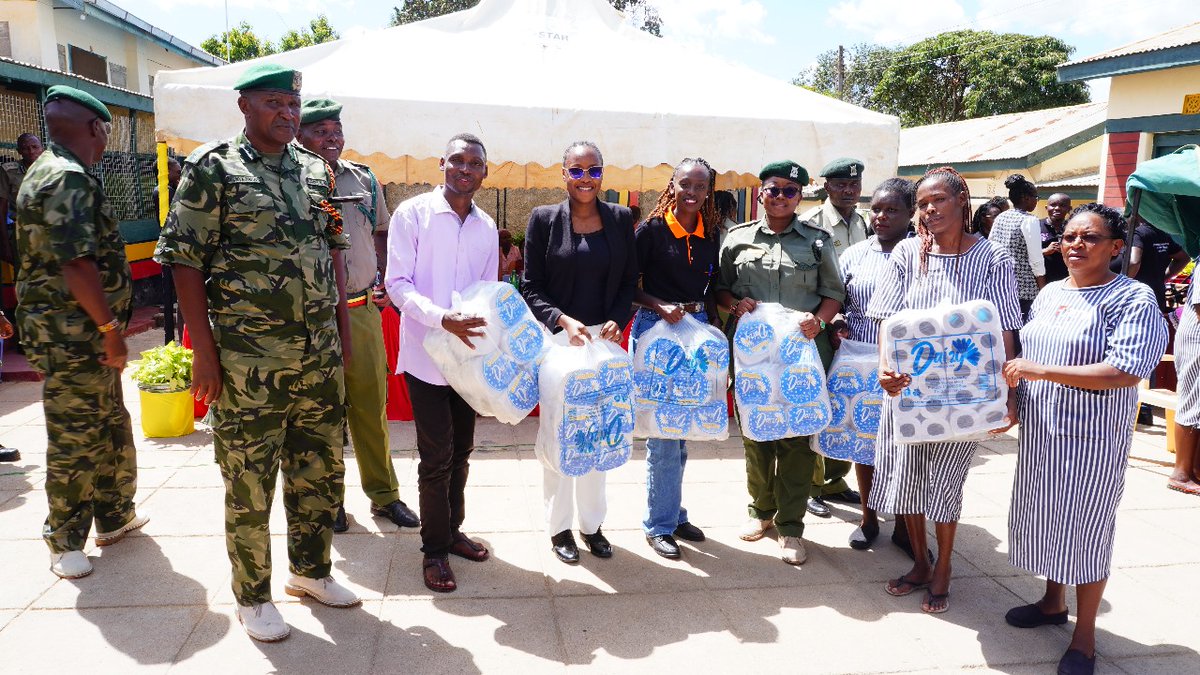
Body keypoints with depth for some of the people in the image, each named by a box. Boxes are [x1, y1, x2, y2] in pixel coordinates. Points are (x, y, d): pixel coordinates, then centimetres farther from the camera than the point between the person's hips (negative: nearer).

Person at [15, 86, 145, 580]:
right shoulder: (68, 178, -17)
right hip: (72, 336, -10)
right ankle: (65, 541, 15)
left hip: (89, 334, 10)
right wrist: (110, 326, -20)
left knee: (111, 428, 19)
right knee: (74, 441, 1)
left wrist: (111, 321, 21)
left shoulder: (56, 172, 17)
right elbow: (75, 263, -24)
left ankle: (114, 516, 32)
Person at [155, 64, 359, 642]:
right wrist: (203, 351, -12)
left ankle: (310, 569, 35)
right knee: (249, 484, 6)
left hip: (320, 356, 6)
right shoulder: (213, 168, -5)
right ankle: (252, 595, 25)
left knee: (320, 471, 15)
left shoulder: (315, 171, 11)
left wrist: (342, 327, 12)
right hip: (248, 362, -5)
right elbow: (183, 259, -8)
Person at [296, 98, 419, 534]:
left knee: (372, 405, 11)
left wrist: (384, 283, 7)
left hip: (363, 310, 4)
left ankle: (383, 494, 24)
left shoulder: (364, 179, 10)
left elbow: (381, 233, 18)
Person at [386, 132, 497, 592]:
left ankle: (452, 530, 32)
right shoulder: (412, 214, -7)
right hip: (426, 353, -5)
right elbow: (397, 284, -13)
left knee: (461, 450, 15)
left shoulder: (487, 227, 8)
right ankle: (434, 549, 15)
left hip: (468, 355, 5)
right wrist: (442, 319, -27)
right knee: (437, 456, -2)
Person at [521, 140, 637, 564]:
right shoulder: (544, 219, -2)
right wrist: (562, 320, -18)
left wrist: (617, 321, -8)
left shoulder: (620, 219, 5)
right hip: (558, 337, -2)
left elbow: (629, 281, 8)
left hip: (604, 338, 3)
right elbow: (530, 288, -3)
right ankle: (559, 526, 18)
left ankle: (592, 524, 23)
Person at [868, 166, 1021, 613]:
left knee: (945, 481, 7)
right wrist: (885, 369, -21)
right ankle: (920, 563, 32)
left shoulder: (992, 258, -6)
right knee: (904, 476, 11)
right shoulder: (907, 253, -1)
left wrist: (1007, 395, -13)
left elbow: (1003, 333, -7)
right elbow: (888, 320, -4)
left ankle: (942, 572, 27)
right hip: (906, 387, 3)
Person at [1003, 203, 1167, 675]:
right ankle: (1053, 602, 38)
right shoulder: (1049, 293, 8)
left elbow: (1124, 372, -24)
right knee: (1046, 516, 17)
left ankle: (1084, 636, 20)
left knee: (1086, 528, 4)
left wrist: (1040, 370, -26)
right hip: (1040, 432, 6)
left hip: (1092, 439, -6)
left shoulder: (1134, 299, -13)